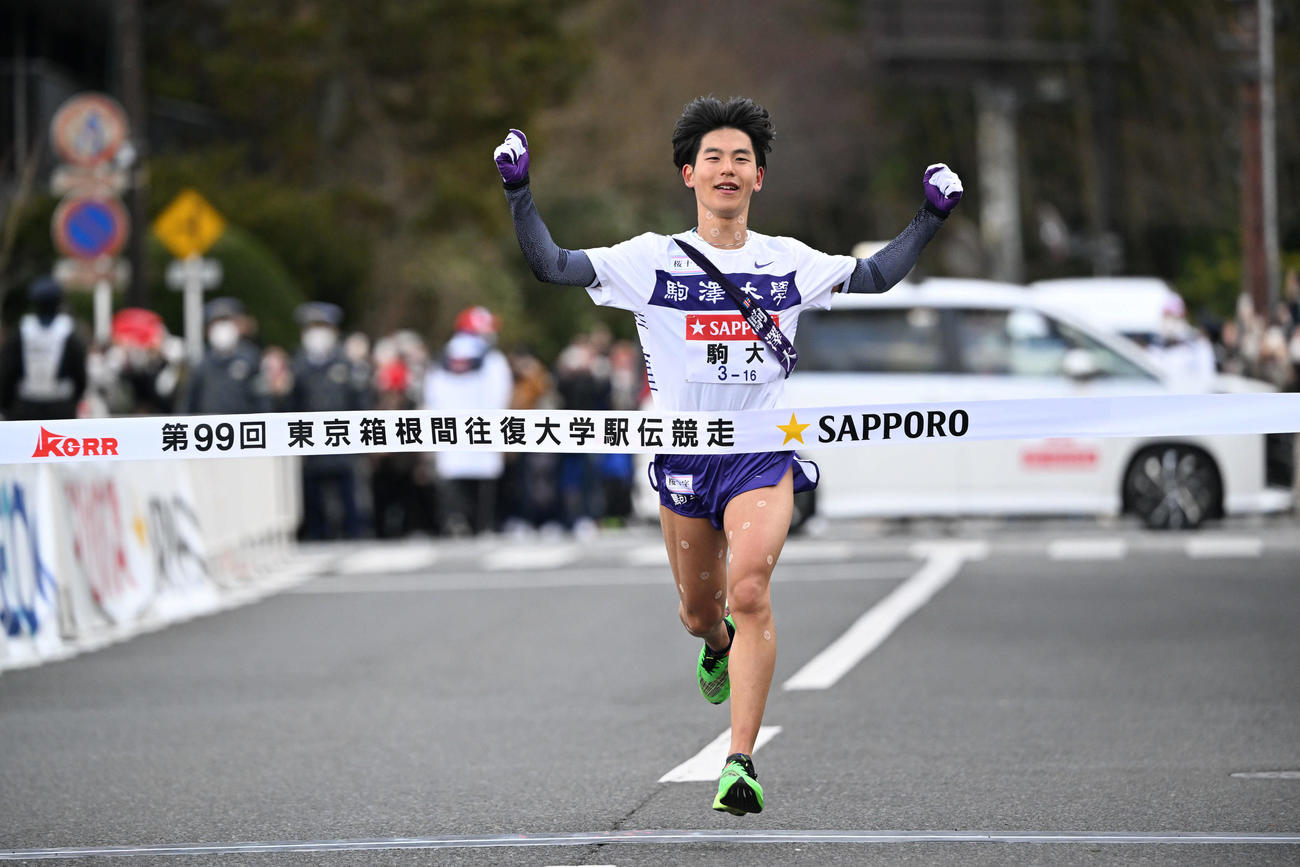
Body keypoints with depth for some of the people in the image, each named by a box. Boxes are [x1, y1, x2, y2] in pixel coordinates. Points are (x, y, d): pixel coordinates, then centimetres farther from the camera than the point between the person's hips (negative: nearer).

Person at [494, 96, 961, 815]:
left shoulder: (788, 261, 5)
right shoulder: (652, 259, 0)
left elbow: (875, 277, 19)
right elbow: (551, 266, -5)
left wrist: (930, 217, 8)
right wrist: (519, 193, -16)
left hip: (764, 452, -1)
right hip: (684, 456, 1)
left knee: (749, 590, -22)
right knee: (698, 611, 13)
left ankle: (740, 764, -23)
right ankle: (718, 645, 54)